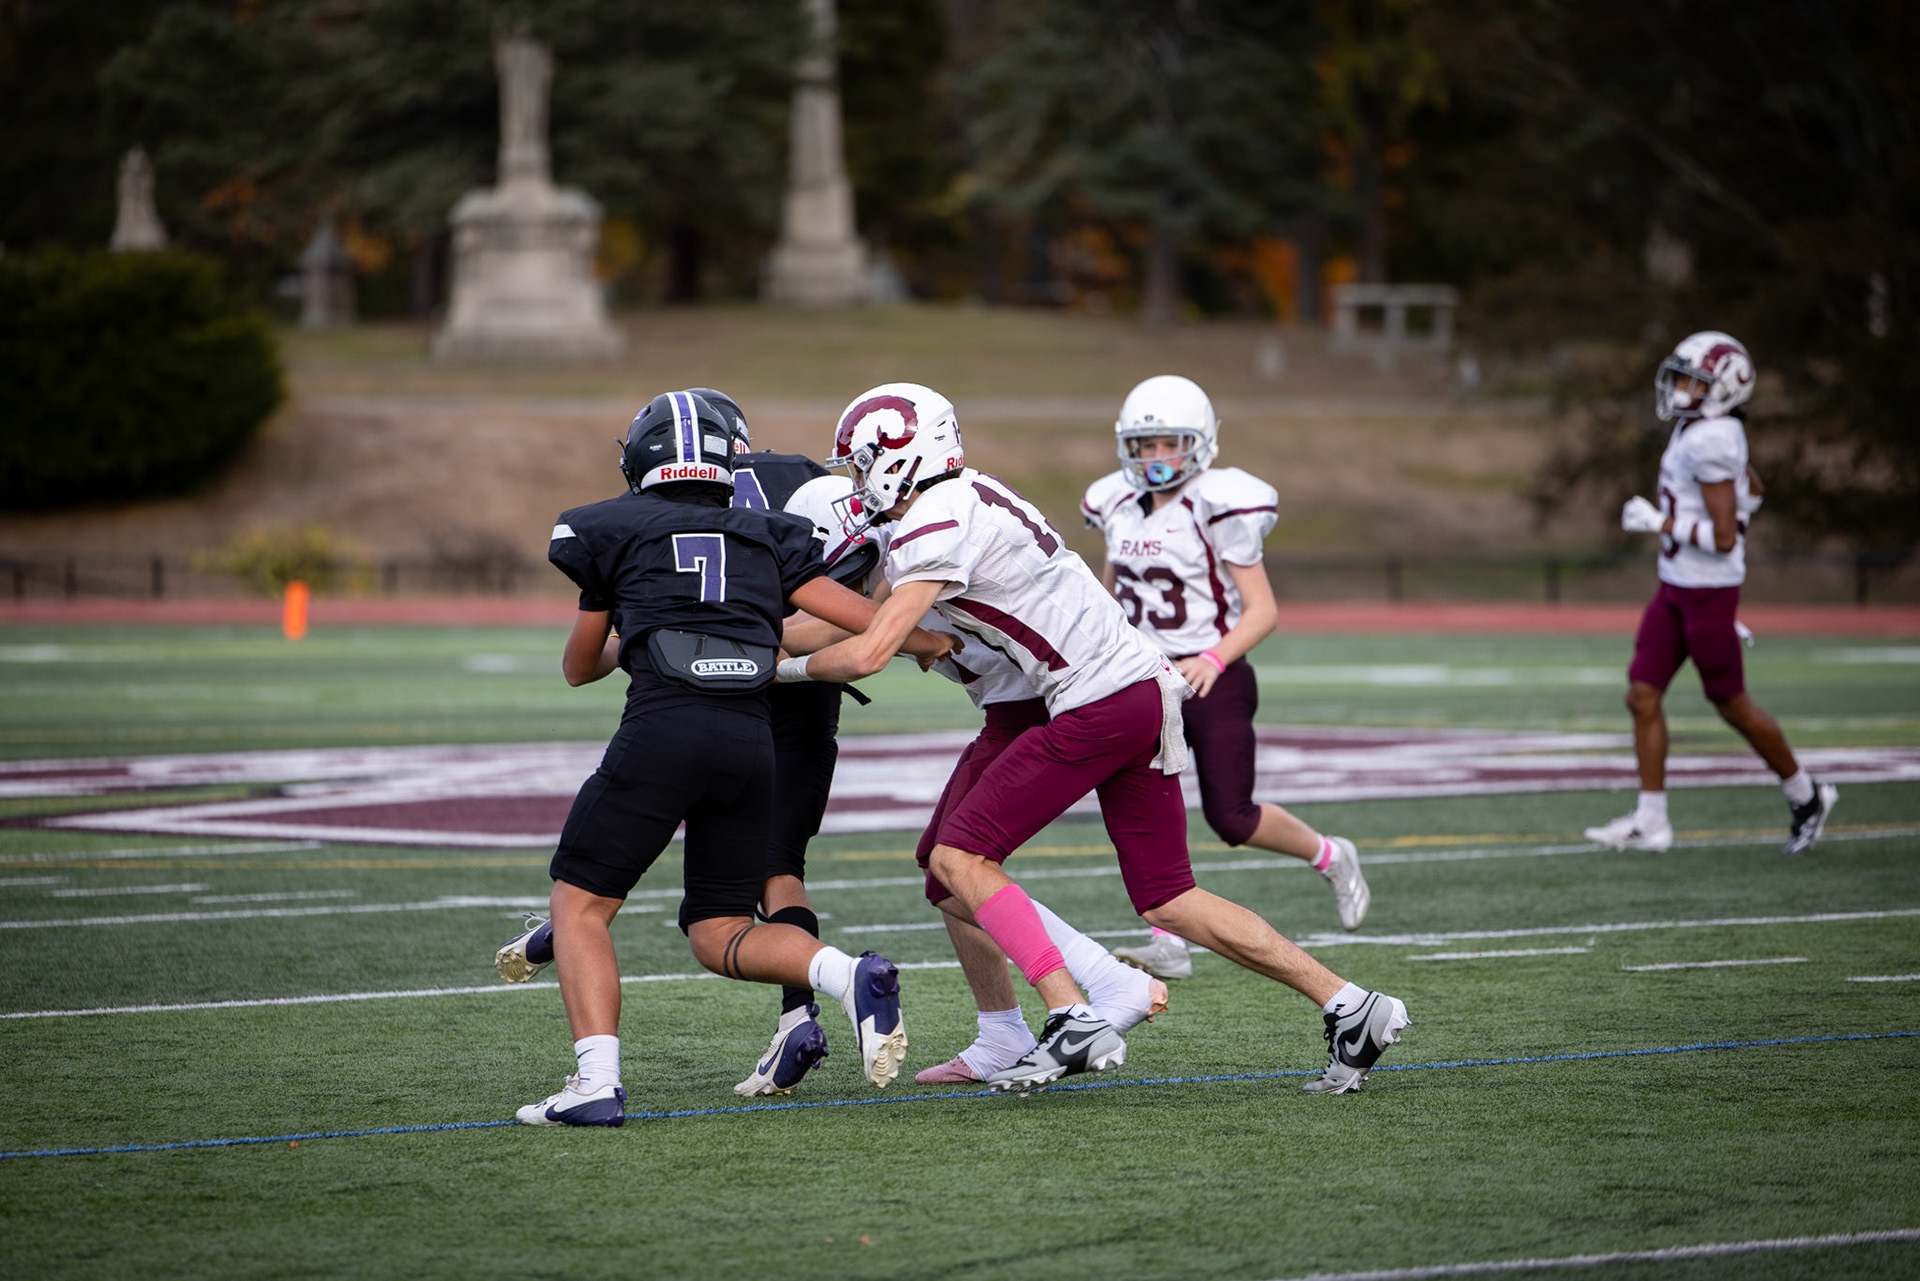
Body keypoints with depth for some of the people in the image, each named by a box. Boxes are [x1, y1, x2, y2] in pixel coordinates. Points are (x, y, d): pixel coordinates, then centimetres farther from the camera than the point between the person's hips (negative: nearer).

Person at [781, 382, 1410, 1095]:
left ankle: (1075, 1023, -14)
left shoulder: (937, 526, -12)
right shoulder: (966, 499, 17)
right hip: (1145, 691, 10)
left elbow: (867, 655, -17)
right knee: (1166, 899, 11)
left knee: (958, 857, -5)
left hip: (1099, 704, -10)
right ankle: (1348, 1006, 8)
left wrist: (786, 666, 0)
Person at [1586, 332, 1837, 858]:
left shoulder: (1710, 443, -23)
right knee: (1643, 696, 4)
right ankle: (1650, 821, 8)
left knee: (1731, 704, 5)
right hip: (1676, 585, 9)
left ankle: (1805, 795, 23)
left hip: (1708, 591, -9)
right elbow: (1752, 491, 23)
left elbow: (1724, 537, -25)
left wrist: (1659, 522, -19)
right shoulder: (1711, 430, 6)